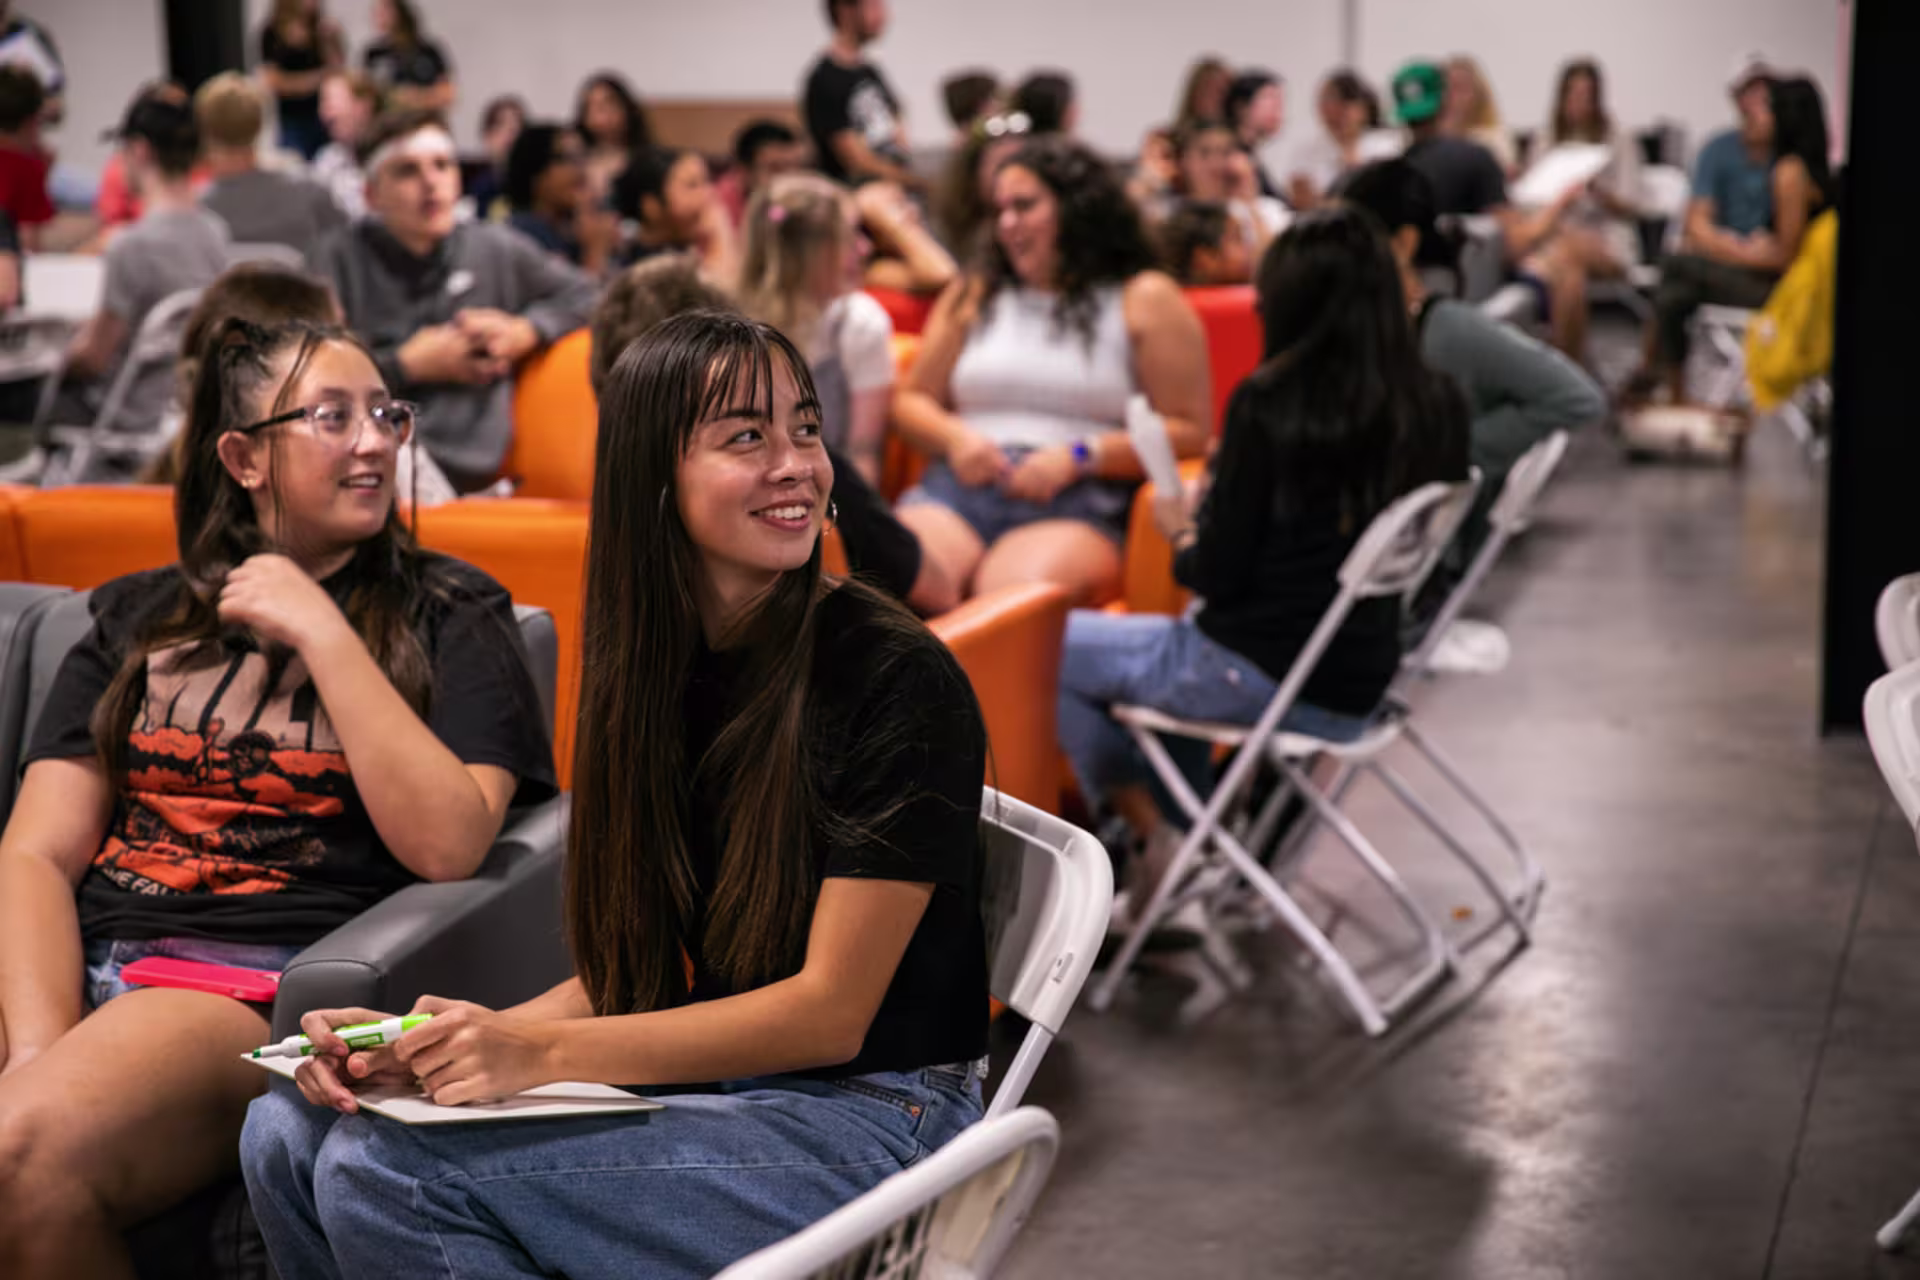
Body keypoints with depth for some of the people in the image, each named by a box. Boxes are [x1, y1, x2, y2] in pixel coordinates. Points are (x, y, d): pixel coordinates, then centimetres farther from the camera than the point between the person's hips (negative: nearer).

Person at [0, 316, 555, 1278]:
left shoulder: (448, 614, 11)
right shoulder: (137, 619, 20)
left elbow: (446, 844, -5)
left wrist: (322, 633, -5)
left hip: (263, 978, -3)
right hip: (80, 958, 3)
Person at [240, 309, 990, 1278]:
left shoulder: (896, 680, -14)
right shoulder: (644, 664, 6)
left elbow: (829, 1012, -14)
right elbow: (632, 973, 7)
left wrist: (539, 1050, -21)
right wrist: (426, 1045, -10)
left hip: (865, 1122, -6)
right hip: (700, 1086, 6)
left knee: (385, 1170, -20)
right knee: (289, 1132, -9)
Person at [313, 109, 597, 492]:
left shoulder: (495, 250, 15)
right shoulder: (346, 256, 6)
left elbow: (583, 295, 26)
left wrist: (523, 333, 8)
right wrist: (408, 364, -1)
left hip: (466, 465, 1)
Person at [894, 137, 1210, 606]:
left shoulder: (1143, 300, 11)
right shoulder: (976, 294, 24)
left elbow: (1189, 432, 4)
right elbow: (913, 401, 27)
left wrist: (1077, 457, -8)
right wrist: (954, 438, 3)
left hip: (1079, 502, -3)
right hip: (959, 486, 3)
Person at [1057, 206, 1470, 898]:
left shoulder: (1269, 403, -19)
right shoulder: (1435, 406, -3)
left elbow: (1220, 578, -15)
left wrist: (1183, 535, 7)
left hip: (1262, 678, -7)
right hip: (1360, 690, 7)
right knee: (1156, 639, 34)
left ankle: (1157, 836, 18)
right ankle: (1183, 861, 36)